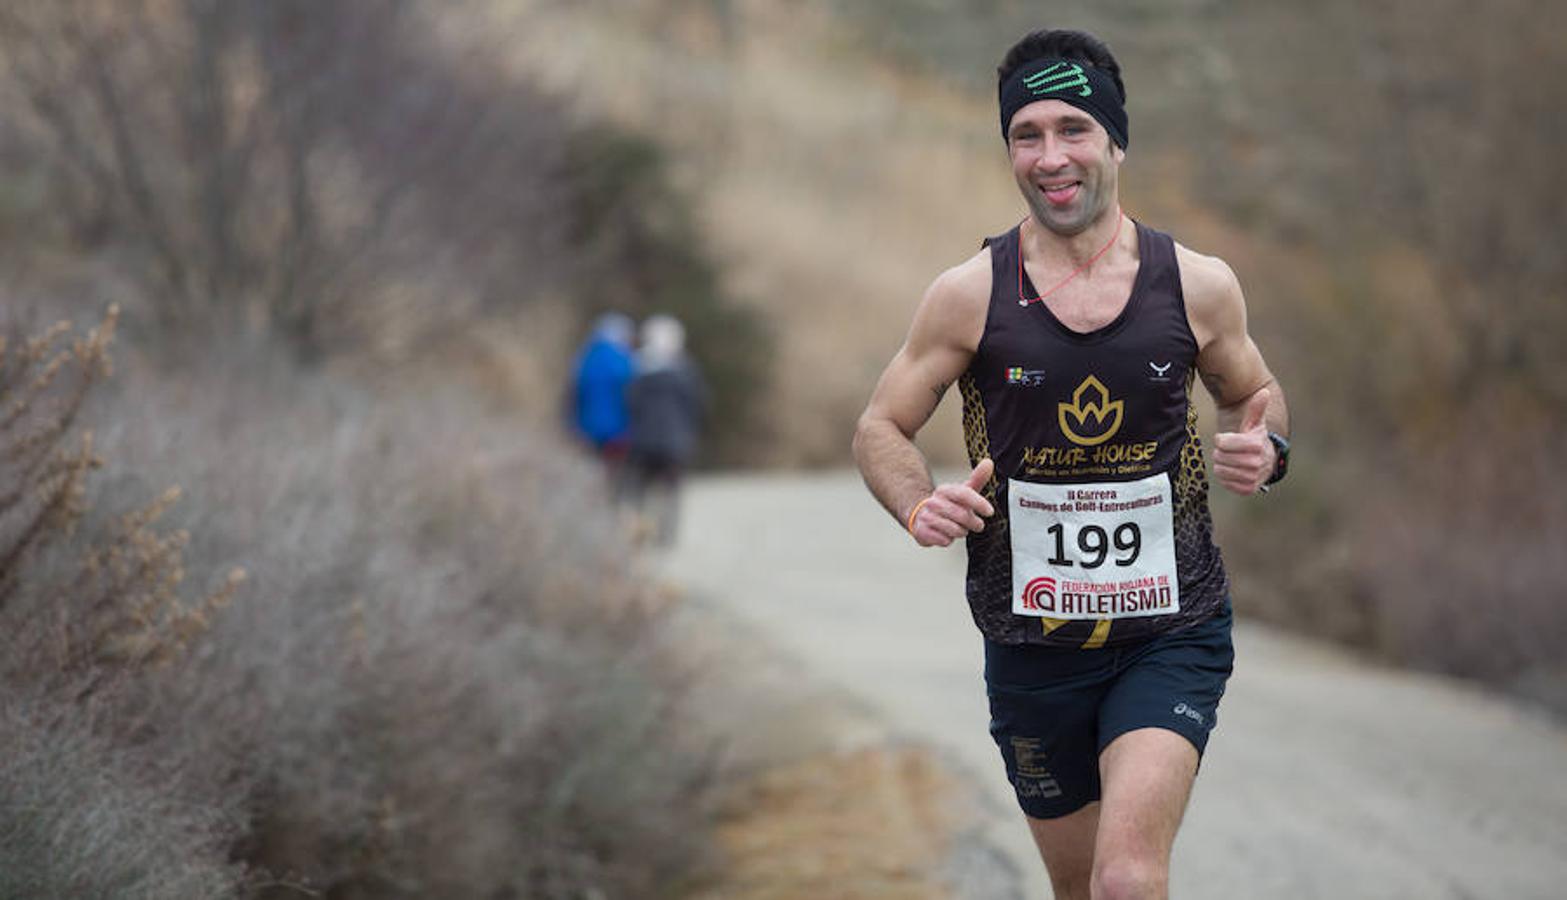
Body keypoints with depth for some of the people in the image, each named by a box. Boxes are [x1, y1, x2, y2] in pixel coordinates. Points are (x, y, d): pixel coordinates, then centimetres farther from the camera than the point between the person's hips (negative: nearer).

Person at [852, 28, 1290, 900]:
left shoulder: (1199, 286, -2)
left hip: (1172, 636, -1)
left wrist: (1265, 447, -8)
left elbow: (1256, 393, 16)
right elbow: (881, 427, 6)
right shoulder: (970, 295, -4)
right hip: (1033, 645, 1)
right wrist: (920, 506, -15)